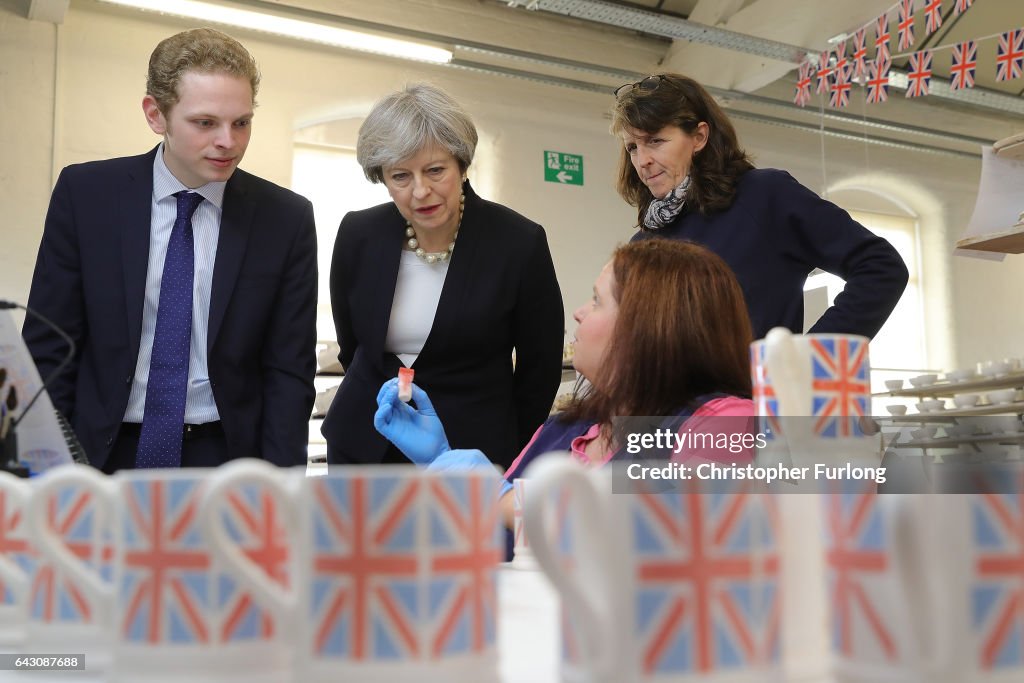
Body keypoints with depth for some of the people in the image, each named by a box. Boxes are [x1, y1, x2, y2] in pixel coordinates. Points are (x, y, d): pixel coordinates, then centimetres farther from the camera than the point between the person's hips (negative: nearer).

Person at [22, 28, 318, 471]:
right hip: (101, 455, 1)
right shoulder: (84, 194, -5)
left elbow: (289, 370, -4)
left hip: (226, 457, 0)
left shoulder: (287, 219, -7)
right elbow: (49, 347, -1)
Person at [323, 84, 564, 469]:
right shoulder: (357, 234, -7)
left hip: (471, 448, -2)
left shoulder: (520, 243, -15)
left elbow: (540, 368, -4)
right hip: (362, 443, 3)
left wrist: (509, 461, 3)